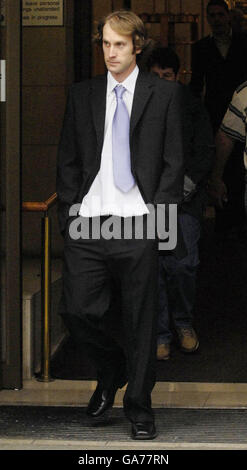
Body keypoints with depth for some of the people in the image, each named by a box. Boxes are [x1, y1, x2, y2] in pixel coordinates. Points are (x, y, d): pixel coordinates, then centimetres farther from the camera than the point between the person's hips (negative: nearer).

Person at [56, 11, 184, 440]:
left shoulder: (163, 95, 5)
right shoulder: (82, 95, 12)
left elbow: (174, 162, 4)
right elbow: (68, 160, 13)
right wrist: (69, 212, 3)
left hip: (138, 226, -2)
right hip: (87, 226, 2)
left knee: (140, 320, 2)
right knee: (77, 311, -6)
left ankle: (139, 405, 17)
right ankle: (111, 370, 24)